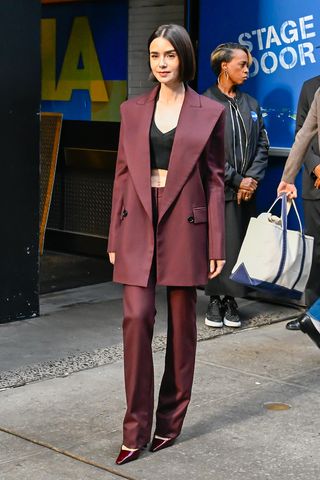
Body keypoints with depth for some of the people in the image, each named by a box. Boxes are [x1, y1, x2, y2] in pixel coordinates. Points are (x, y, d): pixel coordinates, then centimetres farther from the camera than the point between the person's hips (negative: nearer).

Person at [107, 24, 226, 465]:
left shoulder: (210, 113, 2)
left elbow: (215, 179, 1)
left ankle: (170, 422, 20)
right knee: (136, 318, -7)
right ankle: (136, 429, 2)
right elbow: (123, 174, 9)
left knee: (182, 324, 6)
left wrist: (216, 245, -2)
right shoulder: (133, 110, 8)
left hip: (185, 226, -1)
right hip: (139, 225, 2)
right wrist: (115, 238, 6)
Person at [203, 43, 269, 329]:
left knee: (241, 244, 4)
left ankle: (231, 300, 13)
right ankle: (215, 301, 11)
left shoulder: (250, 104, 13)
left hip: (246, 190, 5)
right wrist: (235, 180, -10)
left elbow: (262, 146, 11)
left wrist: (251, 179, -4)